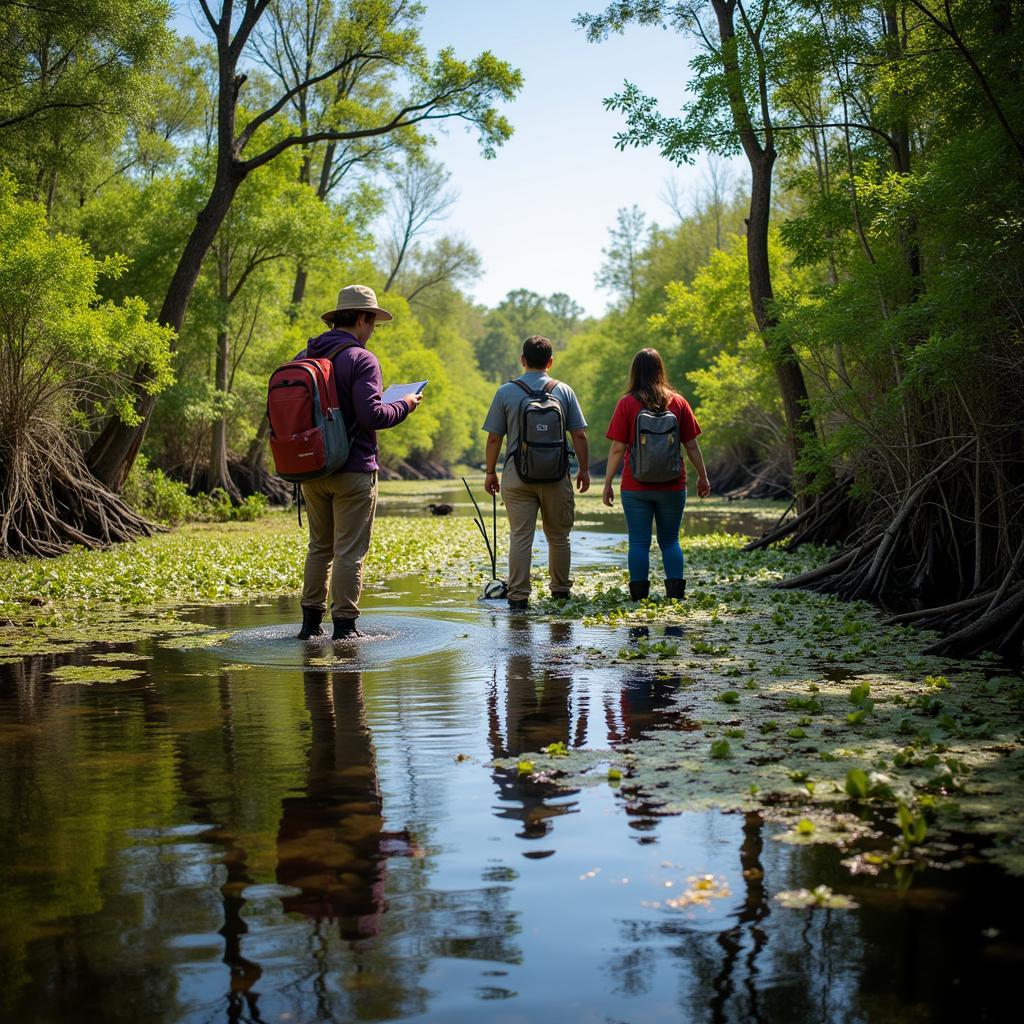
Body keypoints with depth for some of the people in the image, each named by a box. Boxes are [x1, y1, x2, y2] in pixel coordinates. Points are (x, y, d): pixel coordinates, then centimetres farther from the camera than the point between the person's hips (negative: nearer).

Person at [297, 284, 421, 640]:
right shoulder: (361, 359, -13)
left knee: (319, 547, 16)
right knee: (349, 551, 0)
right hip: (352, 471, -6)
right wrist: (404, 405, -3)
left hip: (312, 470, 7)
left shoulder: (306, 357, 8)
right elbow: (371, 415, -21)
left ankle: (311, 621, 18)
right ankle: (344, 625, 3)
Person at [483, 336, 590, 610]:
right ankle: (560, 592, 20)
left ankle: (518, 596, -3)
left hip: (517, 474, -1)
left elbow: (494, 438, 0)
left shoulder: (506, 392, 1)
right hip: (556, 475, 1)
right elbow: (579, 435, 2)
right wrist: (584, 469, 11)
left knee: (520, 537, 0)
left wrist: (490, 472, 9)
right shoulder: (564, 391, 4)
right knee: (558, 537, 12)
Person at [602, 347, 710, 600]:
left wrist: (607, 484, -2)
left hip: (635, 487, -2)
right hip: (672, 486, 2)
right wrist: (703, 477, 15)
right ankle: (675, 591, 5)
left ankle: (639, 595, 4)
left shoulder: (627, 403, -5)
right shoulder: (678, 402, 1)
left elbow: (617, 449, -8)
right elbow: (692, 446, 4)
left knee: (639, 542, 4)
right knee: (670, 540, 13)